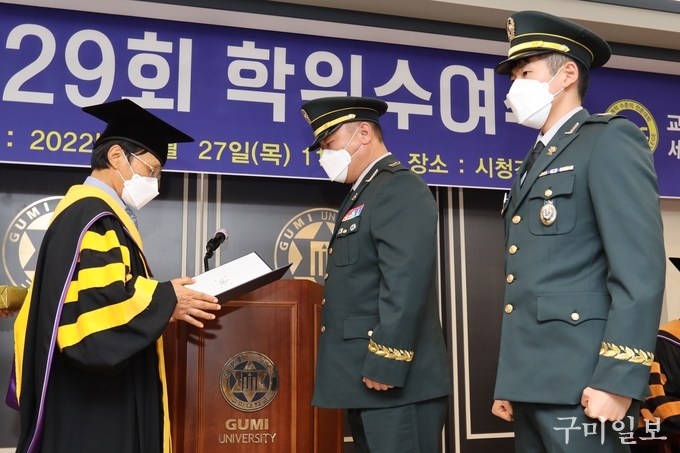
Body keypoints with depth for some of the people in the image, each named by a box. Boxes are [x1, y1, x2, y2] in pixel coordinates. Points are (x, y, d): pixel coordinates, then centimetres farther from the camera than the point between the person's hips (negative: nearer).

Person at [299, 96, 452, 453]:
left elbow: (406, 283, -22)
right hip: (366, 382, 10)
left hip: (395, 382, -10)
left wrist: (384, 365, -24)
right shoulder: (363, 194, 21)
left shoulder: (400, 188, -10)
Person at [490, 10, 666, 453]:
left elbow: (641, 268, -14)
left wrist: (617, 379, -20)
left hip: (580, 383, -8)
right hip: (534, 383, 8)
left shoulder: (610, 140, -4)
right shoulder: (536, 163, 20)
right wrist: (511, 383, 16)